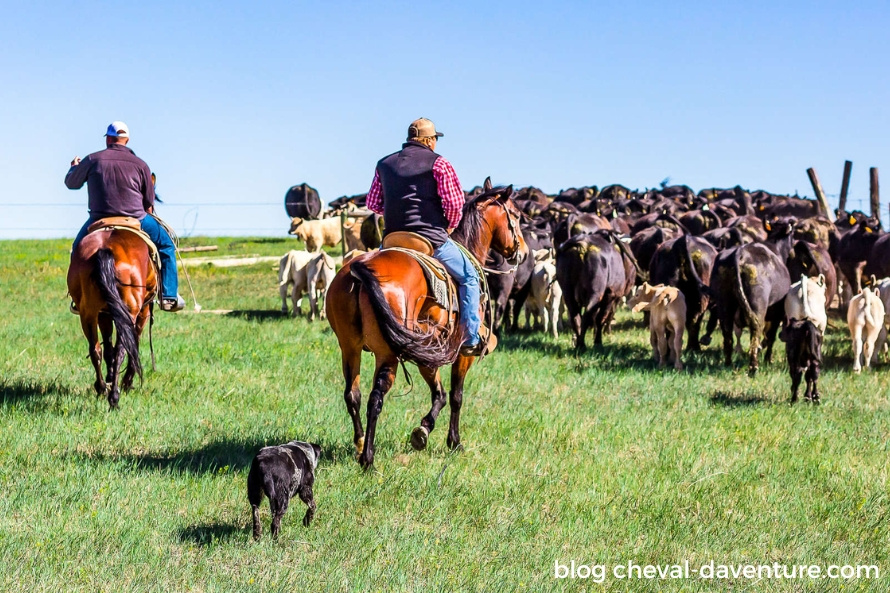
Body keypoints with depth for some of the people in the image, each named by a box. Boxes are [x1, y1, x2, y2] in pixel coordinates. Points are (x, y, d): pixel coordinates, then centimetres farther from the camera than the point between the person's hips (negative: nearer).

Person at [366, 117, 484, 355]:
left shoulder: (384, 164, 9)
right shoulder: (438, 164, -6)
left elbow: (373, 203, 12)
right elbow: (454, 203, -11)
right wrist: (449, 227, 7)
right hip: (431, 238, -5)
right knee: (469, 277, 11)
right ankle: (470, 340, 5)